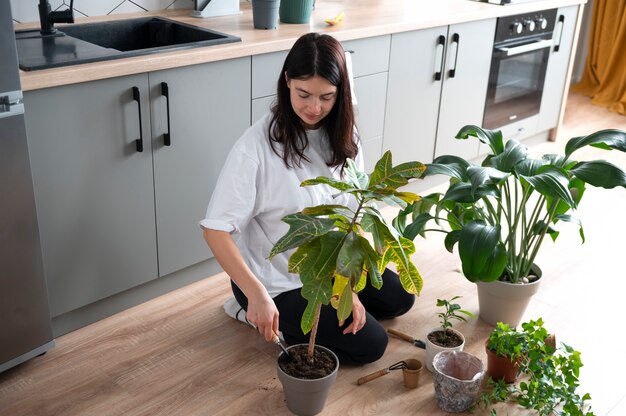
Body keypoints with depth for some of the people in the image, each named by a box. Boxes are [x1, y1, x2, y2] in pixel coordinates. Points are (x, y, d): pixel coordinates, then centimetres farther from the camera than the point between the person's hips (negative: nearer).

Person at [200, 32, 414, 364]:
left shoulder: (342, 136, -8)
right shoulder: (258, 145, -27)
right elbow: (216, 229, -28)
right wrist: (257, 294, -38)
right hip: (275, 280, -7)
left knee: (399, 298, 16)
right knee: (369, 344, -7)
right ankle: (255, 312, 5)